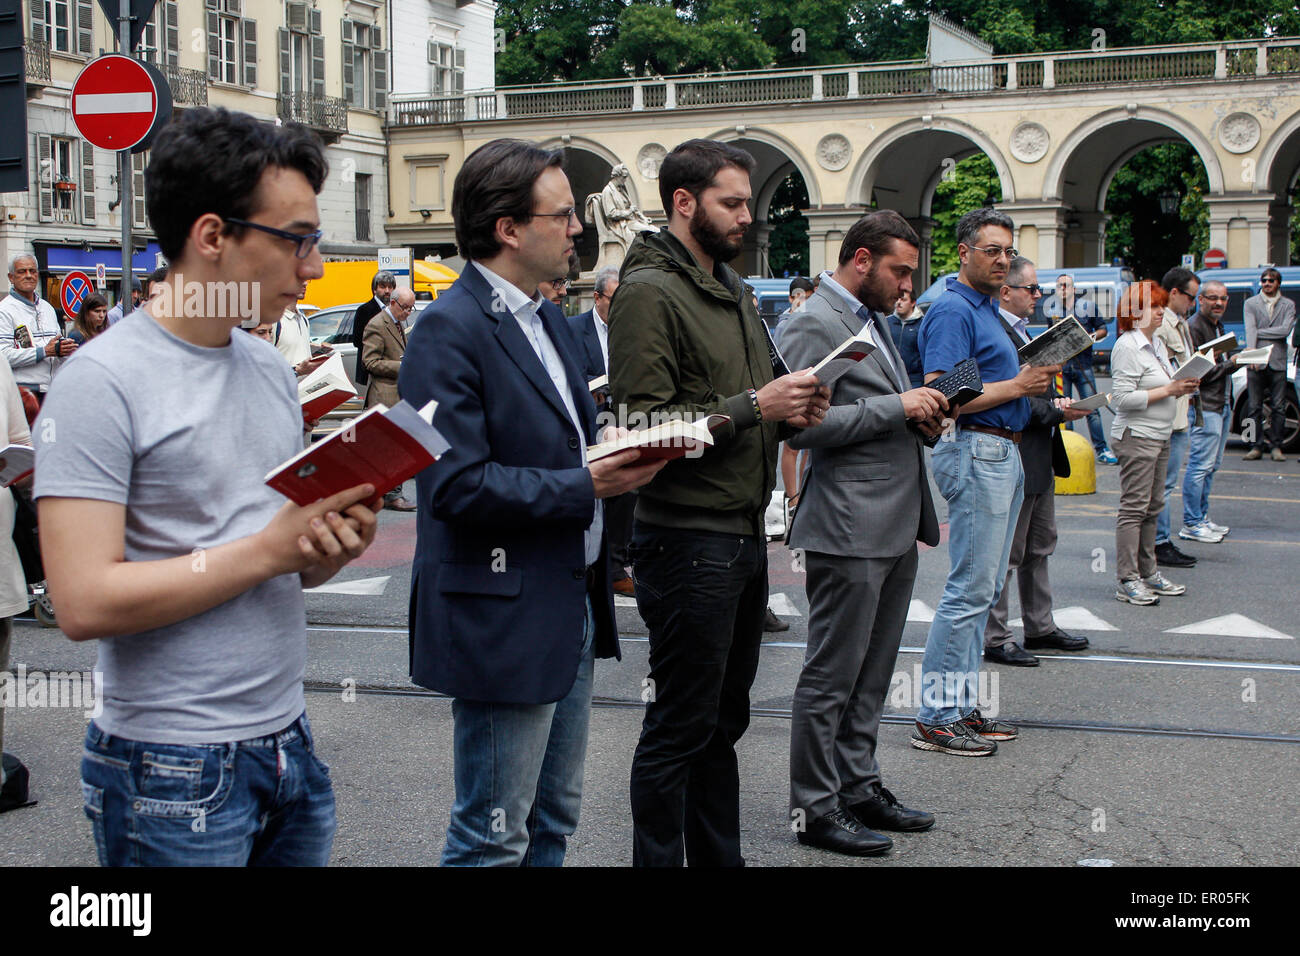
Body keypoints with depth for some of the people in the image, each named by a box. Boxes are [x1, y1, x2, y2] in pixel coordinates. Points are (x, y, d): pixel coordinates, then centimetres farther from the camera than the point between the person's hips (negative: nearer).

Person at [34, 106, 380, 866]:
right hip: (176, 774, -7)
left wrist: (333, 546, -5)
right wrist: (268, 548, -18)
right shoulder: (104, 383, -13)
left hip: (290, 744, 7)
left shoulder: (273, 372, 10)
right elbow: (86, 602, -21)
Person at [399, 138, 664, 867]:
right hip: (505, 621, -9)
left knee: (556, 820, 19)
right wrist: (587, 487, -20)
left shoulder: (550, 321, 14)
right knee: (495, 838, 1)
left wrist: (621, 457, 2)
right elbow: (456, 486, -23)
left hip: (574, 608, 9)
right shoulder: (451, 329, -16)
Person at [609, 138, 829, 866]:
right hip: (689, 539, -9)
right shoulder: (649, 292, -12)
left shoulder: (734, 290, 17)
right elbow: (642, 424, -21)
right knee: (680, 729, 0)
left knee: (724, 719, 17)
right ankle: (660, 859, 12)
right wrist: (752, 407, -20)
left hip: (744, 534, 9)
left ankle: (720, 857, 29)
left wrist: (792, 413, 4)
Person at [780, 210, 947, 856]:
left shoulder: (873, 318, 17)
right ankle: (814, 808, 10)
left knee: (872, 675, 16)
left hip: (897, 526, 9)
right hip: (849, 529, -9)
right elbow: (802, 425, -22)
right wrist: (896, 406, -19)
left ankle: (858, 787, 27)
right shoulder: (817, 324, -13)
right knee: (831, 677, 0)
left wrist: (919, 414, 6)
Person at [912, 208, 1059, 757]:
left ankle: (961, 706, 19)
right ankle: (935, 717, -3)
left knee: (984, 588, 12)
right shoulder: (953, 310, -13)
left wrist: (1032, 381, 11)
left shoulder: (986, 310, 19)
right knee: (970, 588, -9)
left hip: (1003, 454, 11)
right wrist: (1017, 386, -18)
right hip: (975, 451, -11)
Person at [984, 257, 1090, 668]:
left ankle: (1040, 627, 30)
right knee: (1007, 553, -1)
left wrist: (1061, 405, 3)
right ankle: (996, 638, 8)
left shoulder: (1021, 330, 16)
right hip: (1016, 460, -11)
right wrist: (1054, 410, -21)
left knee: (1040, 548, 18)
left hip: (1040, 461, 11)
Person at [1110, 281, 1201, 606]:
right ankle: (1128, 581, -4)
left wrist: (1182, 388, 6)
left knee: (1153, 507, 13)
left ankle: (1148, 573, 21)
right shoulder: (1127, 347, -13)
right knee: (1134, 508, -7)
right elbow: (1123, 398, -20)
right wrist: (1168, 390, -18)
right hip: (1136, 436, -9)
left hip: (1160, 436, 9)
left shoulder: (1157, 343, 16)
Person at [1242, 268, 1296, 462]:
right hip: (1256, 363, 0)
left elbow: (1285, 330, -6)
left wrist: (1260, 332, -8)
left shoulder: (1288, 305, 9)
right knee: (1254, 407, 1)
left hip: (1278, 361, 0)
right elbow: (1250, 330, -7)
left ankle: (1276, 446, 9)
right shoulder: (1250, 304, 8)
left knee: (1278, 407, 1)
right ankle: (1257, 446, 7)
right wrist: (1252, 353, -22)